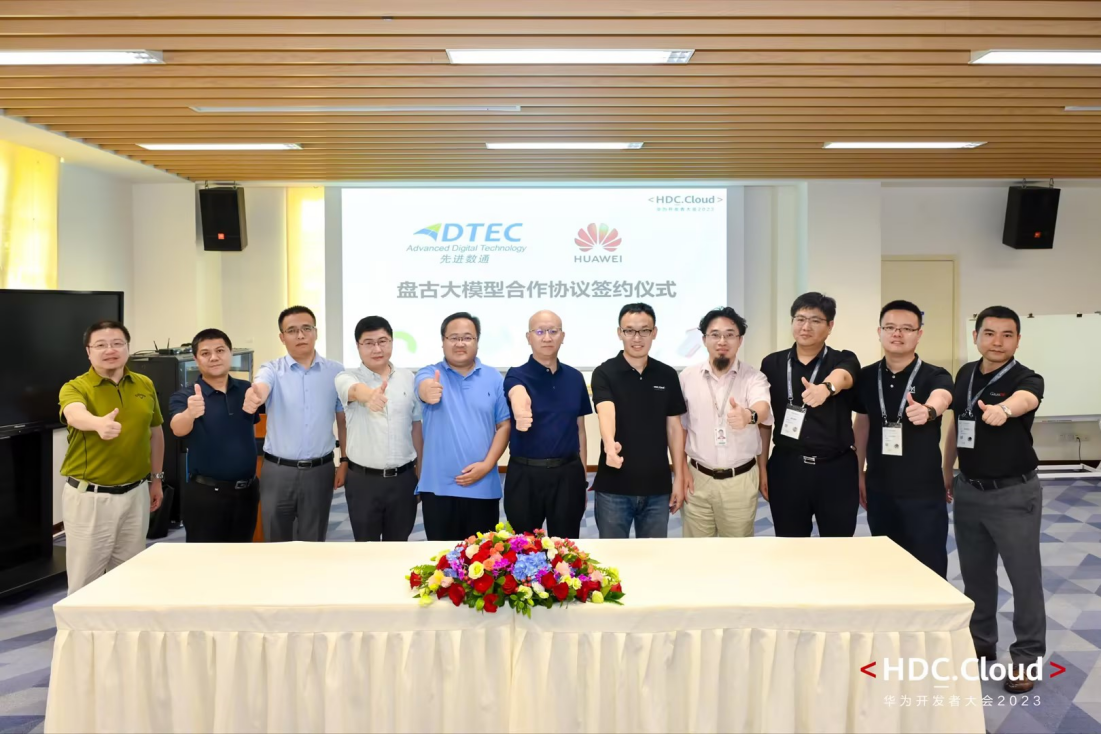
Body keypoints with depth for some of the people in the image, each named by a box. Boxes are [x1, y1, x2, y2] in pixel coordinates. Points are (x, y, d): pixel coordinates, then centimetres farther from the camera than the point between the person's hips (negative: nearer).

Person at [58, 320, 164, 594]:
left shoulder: (145, 385, 3)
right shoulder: (75, 388, -11)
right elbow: (76, 414, -35)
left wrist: (156, 478, 17)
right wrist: (99, 424, -57)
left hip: (135, 493, 4)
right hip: (89, 497, -4)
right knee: (85, 579, 6)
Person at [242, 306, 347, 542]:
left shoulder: (336, 371, 0)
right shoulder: (272, 370, -4)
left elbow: (344, 420, 6)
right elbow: (260, 388, -28)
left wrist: (345, 461, 4)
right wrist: (253, 396, -52)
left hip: (319, 470, 0)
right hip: (278, 471, 0)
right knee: (276, 544, 12)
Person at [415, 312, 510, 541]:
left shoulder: (494, 378, 4)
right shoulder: (430, 374, 0)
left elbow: (504, 426, 2)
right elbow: (424, 388, -25)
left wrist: (487, 465, -9)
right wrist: (429, 391, -49)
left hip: (483, 488, 1)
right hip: (438, 487, -1)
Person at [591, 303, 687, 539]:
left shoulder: (667, 375, 4)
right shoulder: (604, 373, -7)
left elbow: (674, 427, 8)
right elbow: (606, 412, -25)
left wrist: (678, 477, 5)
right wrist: (610, 445, -46)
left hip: (657, 486, 3)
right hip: (614, 487, -3)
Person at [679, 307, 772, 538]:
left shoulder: (753, 377, -7)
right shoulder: (687, 376, -1)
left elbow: (763, 408, -29)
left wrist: (748, 415, -52)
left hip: (740, 480, -1)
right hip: (698, 478, 1)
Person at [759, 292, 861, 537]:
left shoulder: (844, 360, -1)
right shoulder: (772, 364, 5)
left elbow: (841, 377, -26)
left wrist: (826, 387, -49)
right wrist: (762, 466, 5)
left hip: (836, 469, -1)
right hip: (786, 468, 2)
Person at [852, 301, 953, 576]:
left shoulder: (935, 376, -10)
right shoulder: (866, 377, 1)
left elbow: (941, 398, -33)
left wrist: (928, 410, -56)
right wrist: (859, 473, 10)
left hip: (924, 493, -3)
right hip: (880, 492, 4)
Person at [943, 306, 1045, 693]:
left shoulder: (1027, 379, -16)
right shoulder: (965, 373, 2)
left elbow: (1024, 400, -41)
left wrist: (1003, 409, -64)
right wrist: (947, 471, 14)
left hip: (1014, 493, -5)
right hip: (968, 490, 5)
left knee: (1024, 576, 3)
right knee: (975, 572, 16)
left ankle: (1026, 656, 17)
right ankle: (981, 640, 33)